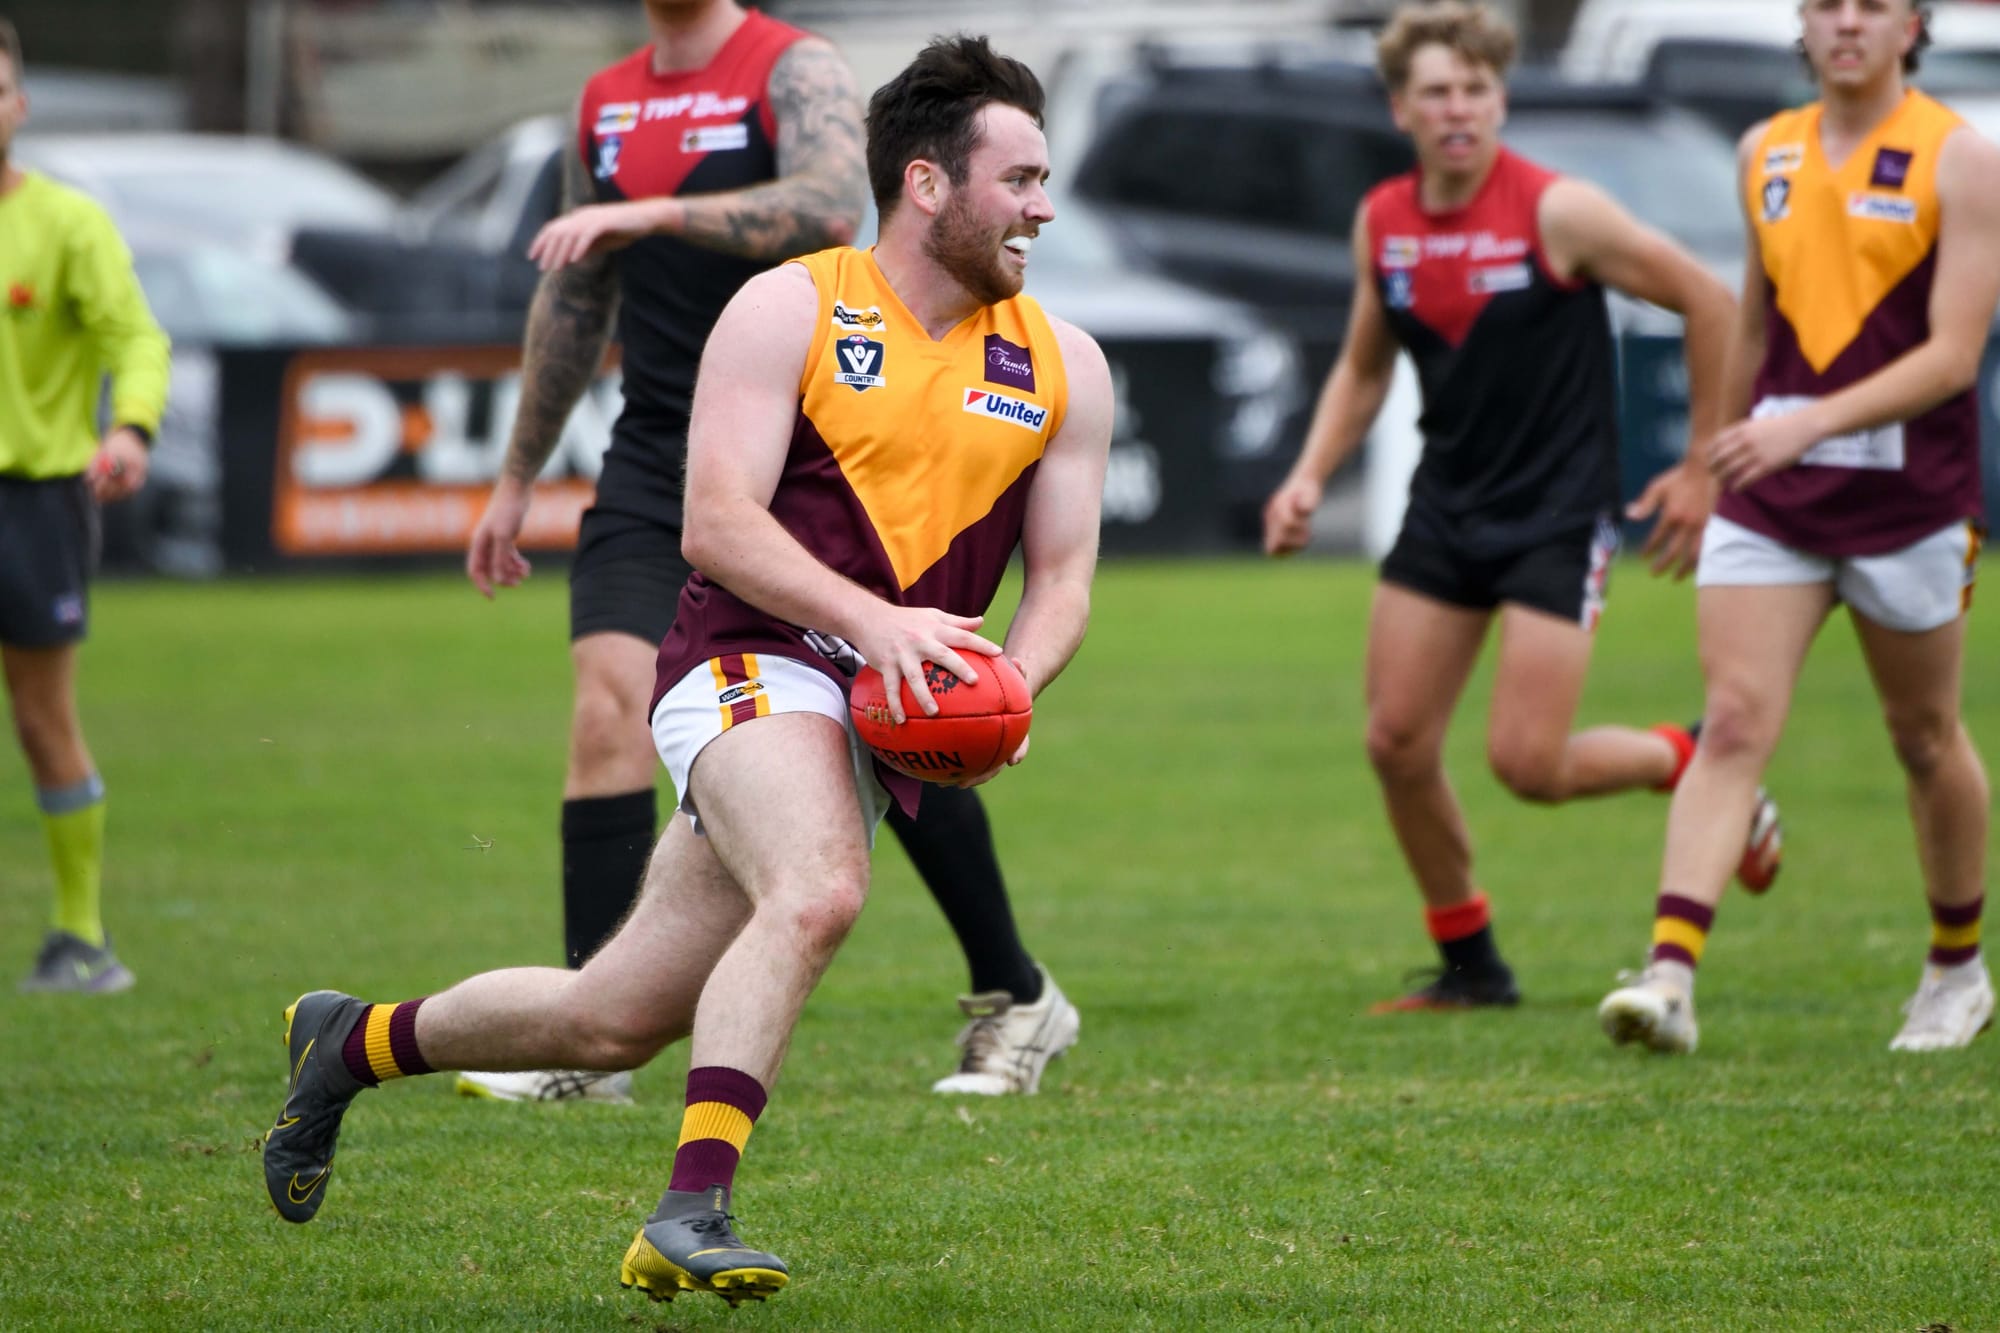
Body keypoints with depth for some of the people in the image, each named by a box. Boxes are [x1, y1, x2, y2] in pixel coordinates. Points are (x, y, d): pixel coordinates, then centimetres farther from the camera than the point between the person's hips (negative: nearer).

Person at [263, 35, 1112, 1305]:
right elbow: (717, 524, -10)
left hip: (878, 722, 5)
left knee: (610, 1022, 6)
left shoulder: (1065, 368, 10)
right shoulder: (789, 312, -3)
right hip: (749, 662, -5)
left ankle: (353, 1043, 31)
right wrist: (877, 620, -24)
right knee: (816, 894, -36)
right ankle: (692, 1214, -35)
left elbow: (1063, 580, 11)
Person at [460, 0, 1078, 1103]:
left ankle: (1018, 1001, 17)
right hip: (654, 463, 5)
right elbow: (572, 300, 22)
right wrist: (516, 480, 24)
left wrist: (655, 214, -34)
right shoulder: (604, 104, 13)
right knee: (608, 711, -12)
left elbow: (829, 204, -28)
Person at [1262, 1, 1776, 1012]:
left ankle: (1694, 764, 17)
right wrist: (1310, 476, 3)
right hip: (1446, 505, 6)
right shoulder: (1382, 223, 2)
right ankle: (1469, 965, 17)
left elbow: (1707, 302, -7)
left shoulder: (1558, 213, -15)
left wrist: (1703, 468, -5)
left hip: (1557, 513, -6)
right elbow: (1364, 368, 18)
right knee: (1397, 743, 0)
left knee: (1525, 761, -13)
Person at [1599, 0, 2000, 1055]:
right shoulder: (1766, 153, 8)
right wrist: (1716, 459, 25)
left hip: (1908, 493, -3)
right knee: (1733, 725, -10)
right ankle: (1669, 978, -20)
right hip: (1769, 493, 3)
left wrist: (1809, 423, -25)